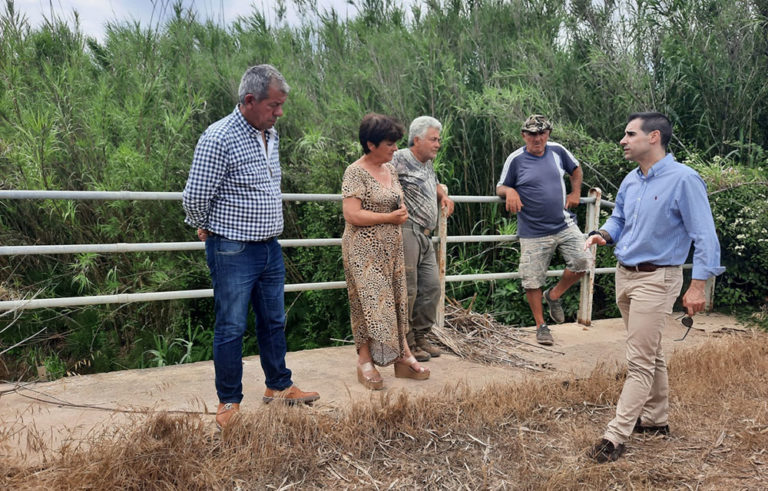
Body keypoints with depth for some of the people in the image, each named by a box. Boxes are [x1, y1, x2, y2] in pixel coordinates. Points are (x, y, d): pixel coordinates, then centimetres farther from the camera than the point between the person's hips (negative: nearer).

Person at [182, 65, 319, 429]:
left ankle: (279, 386, 32)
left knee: (274, 321, 17)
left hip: (270, 248, 8)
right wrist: (208, 229, 1)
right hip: (233, 251, -7)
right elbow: (194, 198, -15)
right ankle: (229, 402, 19)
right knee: (231, 328, 4)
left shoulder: (270, 135, 8)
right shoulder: (219, 138, -18)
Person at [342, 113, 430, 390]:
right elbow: (352, 214, -22)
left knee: (395, 301, 10)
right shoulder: (356, 173, -13)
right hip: (365, 251, -7)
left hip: (391, 248, 7)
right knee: (369, 302, -2)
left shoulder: (390, 169, 11)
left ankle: (402, 357, 18)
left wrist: (402, 212, 5)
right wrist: (390, 217, -15)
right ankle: (365, 362, 10)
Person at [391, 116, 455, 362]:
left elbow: (435, 184, 39)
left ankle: (420, 337, 25)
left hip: (424, 236, 10)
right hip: (406, 230, -10)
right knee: (407, 289, -5)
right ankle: (405, 344, 7)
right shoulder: (400, 159, -8)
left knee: (431, 286, 12)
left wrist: (443, 196, 19)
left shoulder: (427, 164, 21)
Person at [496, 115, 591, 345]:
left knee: (582, 262, -11)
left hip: (564, 225, 3)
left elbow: (575, 169, 24)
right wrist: (509, 191, -19)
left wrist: (575, 192, 11)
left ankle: (554, 295, 16)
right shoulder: (515, 160, -4)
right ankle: (541, 326, 19)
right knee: (533, 282, 1)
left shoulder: (557, 151, 5)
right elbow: (500, 188, 3)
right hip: (533, 233, -3)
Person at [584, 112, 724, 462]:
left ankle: (616, 437, 2)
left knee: (640, 361, -3)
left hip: (656, 279, -8)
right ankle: (656, 420, 34)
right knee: (650, 354, 19)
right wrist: (603, 235, -2)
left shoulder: (683, 179, -16)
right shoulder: (630, 181, 6)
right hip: (625, 275, 8)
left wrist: (697, 286, -18)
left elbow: (704, 236, -15)